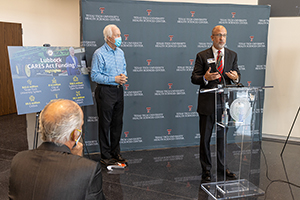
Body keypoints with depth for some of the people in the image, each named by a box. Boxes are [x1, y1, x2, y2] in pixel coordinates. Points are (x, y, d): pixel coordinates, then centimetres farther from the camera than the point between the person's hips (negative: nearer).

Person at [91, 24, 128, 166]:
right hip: (105, 91, -7)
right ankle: (106, 156, 12)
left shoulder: (120, 52, 12)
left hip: (119, 90, 7)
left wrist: (123, 77, -2)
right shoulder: (99, 54, -10)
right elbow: (94, 76, -14)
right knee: (105, 124, 1)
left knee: (118, 122, 11)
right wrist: (114, 79, -18)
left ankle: (115, 152, 25)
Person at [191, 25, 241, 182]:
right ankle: (206, 169, 20)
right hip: (207, 103, -3)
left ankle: (221, 166, 31)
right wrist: (205, 78, -26)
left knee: (222, 136, 15)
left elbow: (237, 75, 10)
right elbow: (194, 78, -5)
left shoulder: (232, 55, 8)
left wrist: (236, 77, -14)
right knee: (205, 138, 5)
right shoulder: (202, 56, -3)